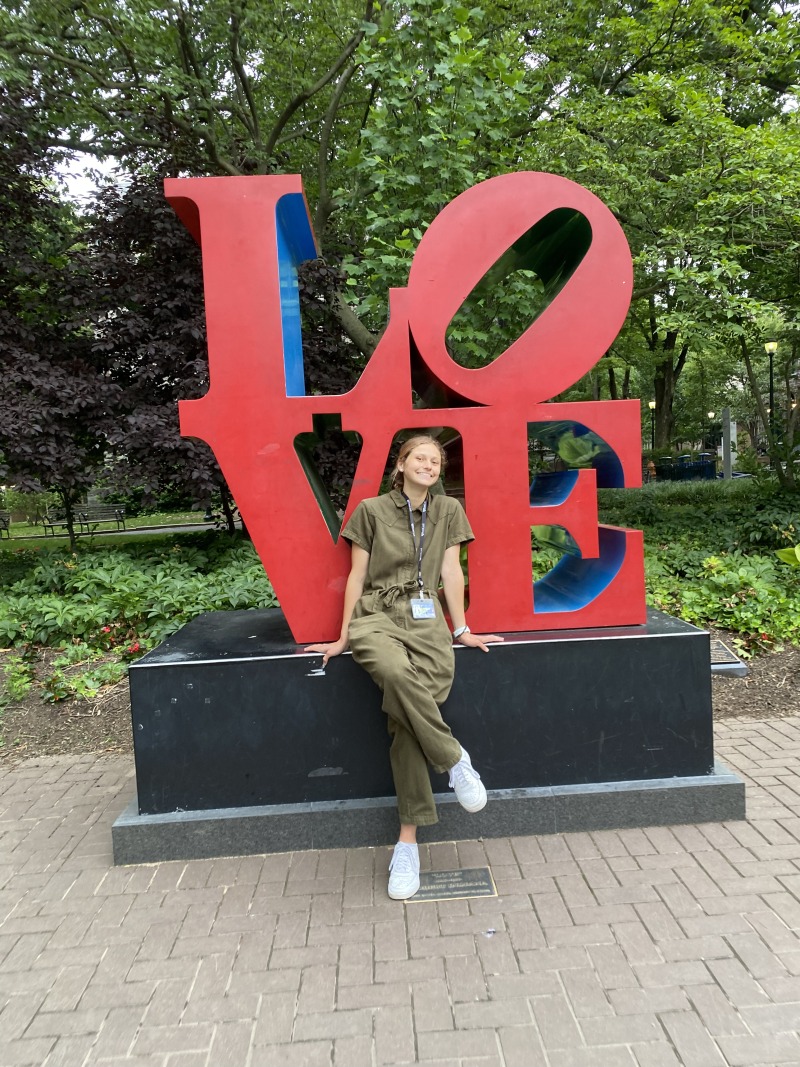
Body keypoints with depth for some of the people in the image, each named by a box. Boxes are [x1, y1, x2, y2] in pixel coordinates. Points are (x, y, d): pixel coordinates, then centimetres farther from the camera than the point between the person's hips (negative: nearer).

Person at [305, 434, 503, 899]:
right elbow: (357, 576, 6)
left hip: (425, 619, 2)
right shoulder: (372, 511, 5)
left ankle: (408, 840, -9)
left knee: (405, 716, -19)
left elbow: (451, 571, 12)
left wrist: (463, 630, 10)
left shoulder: (448, 510, 12)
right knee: (397, 674, -36)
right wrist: (343, 637, 7)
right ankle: (456, 759, -15)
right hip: (375, 615, -1)